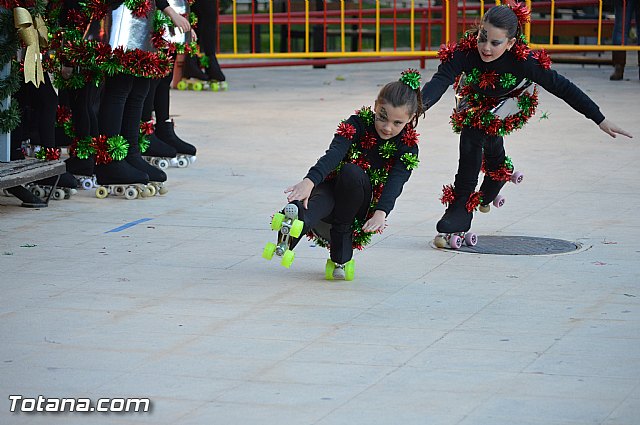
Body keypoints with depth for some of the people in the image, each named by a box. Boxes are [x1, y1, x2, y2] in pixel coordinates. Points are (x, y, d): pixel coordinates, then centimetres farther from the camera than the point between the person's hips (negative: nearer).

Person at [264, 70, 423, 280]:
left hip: (361, 209, 0)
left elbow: (395, 183, -23)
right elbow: (333, 154, -26)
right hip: (331, 190, 0)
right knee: (320, 198, -38)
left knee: (351, 171, -33)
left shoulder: (408, 148, -5)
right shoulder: (358, 124, -7)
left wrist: (381, 213, -47)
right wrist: (310, 181, -48)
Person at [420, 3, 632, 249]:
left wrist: (600, 120, -28)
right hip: (473, 97, 3)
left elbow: (562, 87, -31)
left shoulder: (523, 61, -38)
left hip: (507, 101, -3)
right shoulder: (465, 51, -37)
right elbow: (440, 80, -49)